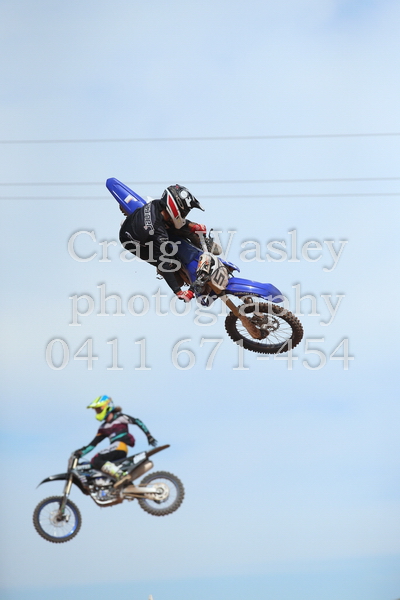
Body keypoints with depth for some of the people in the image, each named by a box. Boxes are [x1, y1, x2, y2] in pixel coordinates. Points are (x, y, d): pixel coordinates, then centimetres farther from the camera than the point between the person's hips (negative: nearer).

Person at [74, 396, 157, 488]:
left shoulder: (119, 417, 5)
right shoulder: (103, 427, 24)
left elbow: (138, 422, 4)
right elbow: (93, 443, 20)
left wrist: (149, 436, -1)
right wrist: (81, 452, 7)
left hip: (120, 445, -8)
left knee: (96, 460, -24)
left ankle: (120, 475, -35)